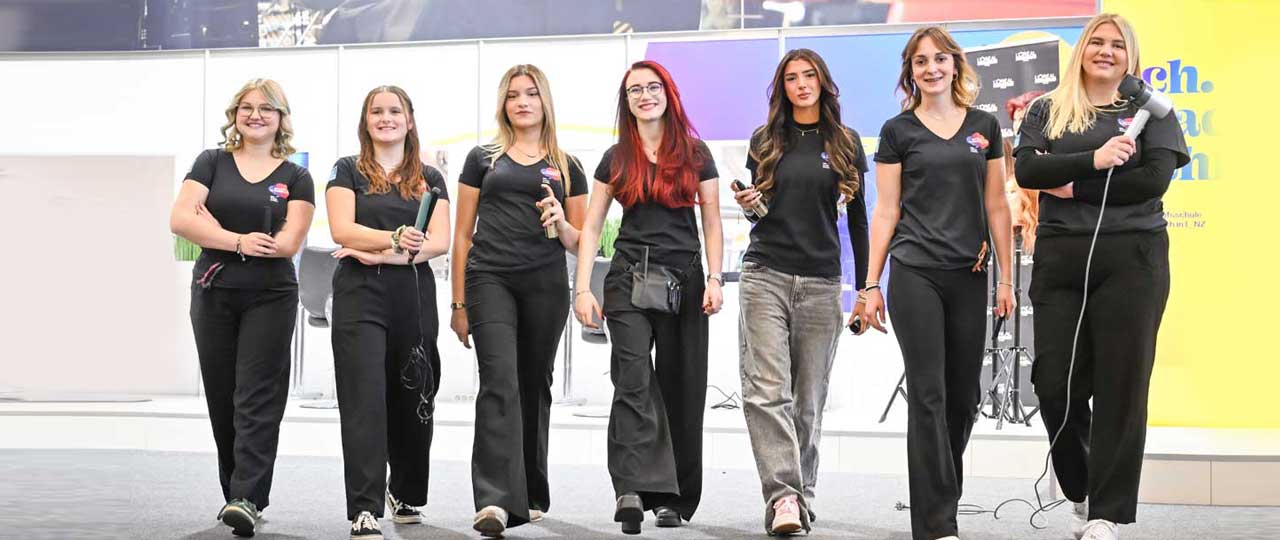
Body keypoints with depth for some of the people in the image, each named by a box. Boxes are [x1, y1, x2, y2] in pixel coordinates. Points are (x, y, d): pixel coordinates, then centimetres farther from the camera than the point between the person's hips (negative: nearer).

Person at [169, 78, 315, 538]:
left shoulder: (296, 179, 4)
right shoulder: (212, 163, 7)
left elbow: (288, 243, -9)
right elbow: (180, 220, -6)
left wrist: (213, 226, -8)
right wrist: (239, 241, -15)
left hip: (270, 299, -2)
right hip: (213, 295, 2)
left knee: (257, 400, -9)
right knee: (222, 399, 7)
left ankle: (248, 499, -14)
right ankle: (235, 493, 17)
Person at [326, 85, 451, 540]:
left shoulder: (429, 179, 13)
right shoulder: (348, 171, 8)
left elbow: (439, 242, 1)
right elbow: (342, 229, -6)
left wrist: (381, 255, -13)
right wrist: (395, 239, -24)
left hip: (414, 296, 3)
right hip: (361, 297, -2)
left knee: (412, 399, 9)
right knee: (365, 399, -11)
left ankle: (406, 494, 30)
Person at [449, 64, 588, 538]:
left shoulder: (567, 167, 14)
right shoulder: (483, 159, 12)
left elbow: (579, 242, 15)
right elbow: (463, 234, 12)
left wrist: (560, 222, -8)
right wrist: (458, 302, 6)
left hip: (546, 284, 2)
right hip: (489, 279, -2)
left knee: (534, 386, 8)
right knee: (499, 380, -17)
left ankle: (531, 494, 22)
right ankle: (495, 500, -25)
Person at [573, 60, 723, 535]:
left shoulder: (696, 155, 8)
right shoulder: (616, 159, 9)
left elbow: (712, 224, 7)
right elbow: (591, 228, 7)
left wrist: (715, 278, -7)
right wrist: (582, 290, -3)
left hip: (685, 281, 1)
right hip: (630, 280, -1)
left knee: (681, 388, 3)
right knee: (634, 381, -16)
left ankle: (674, 498, 12)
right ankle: (634, 489, -26)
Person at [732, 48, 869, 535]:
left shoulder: (846, 142, 8)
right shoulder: (765, 140, 10)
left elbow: (858, 218, 9)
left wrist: (865, 287, 5)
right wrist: (747, 203, -5)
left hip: (821, 283, 0)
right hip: (766, 274, 0)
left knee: (809, 398, 4)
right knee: (767, 391, -14)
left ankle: (800, 494, 12)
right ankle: (783, 495, -19)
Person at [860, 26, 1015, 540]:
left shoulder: (984, 126, 10)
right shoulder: (898, 131, 3)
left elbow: (996, 206, 10)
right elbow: (886, 212, 3)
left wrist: (1006, 277, 5)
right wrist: (871, 284, -1)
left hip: (969, 277, 3)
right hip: (915, 274, -3)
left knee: (963, 396, 7)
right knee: (928, 394, -7)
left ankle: (938, 493, 25)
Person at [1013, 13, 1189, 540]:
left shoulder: (1149, 110, 8)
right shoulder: (1048, 111, 12)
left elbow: (1154, 180, -7)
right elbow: (1027, 170, -4)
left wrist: (1073, 187, -8)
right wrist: (1094, 161, -17)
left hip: (1131, 258, -2)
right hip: (1059, 259, 2)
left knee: (1120, 387, -3)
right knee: (1056, 384, 1)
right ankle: (1080, 493, 23)